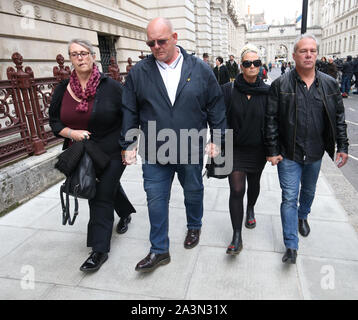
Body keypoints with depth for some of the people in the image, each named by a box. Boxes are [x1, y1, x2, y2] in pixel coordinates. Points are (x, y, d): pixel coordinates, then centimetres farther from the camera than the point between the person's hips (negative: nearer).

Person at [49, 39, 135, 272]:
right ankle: (126, 212, 51)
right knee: (110, 185, 22)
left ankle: (100, 250, 6)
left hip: (112, 152, -4)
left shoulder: (111, 86, -10)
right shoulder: (63, 90, 1)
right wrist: (71, 133, -12)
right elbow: (54, 121, 8)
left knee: (102, 197, -5)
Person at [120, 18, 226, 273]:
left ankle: (194, 227, 48)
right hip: (153, 154, 1)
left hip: (191, 151, 0)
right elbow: (130, 111, 3)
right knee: (156, 201, 7)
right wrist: (128, 145, 1)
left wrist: (217, 139, 0)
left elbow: (216, 106, 2)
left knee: (193, 194, 19)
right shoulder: (139, 72, -1)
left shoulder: (200, 69, -2)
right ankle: (159, 251, 25)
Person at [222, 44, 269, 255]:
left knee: (254, 184, 20)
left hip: (258, 149, 2)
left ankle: (250, 210, 52)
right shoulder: (229, 90, -7)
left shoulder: (267, 92, -3)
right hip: (235, 149, -2)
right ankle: (237, 237, 3)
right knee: (236, 190, -7)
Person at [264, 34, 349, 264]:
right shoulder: (281, 85, -8)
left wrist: (342, 147, 4)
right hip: (288, 154, -3)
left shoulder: (330, 84, 2)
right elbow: (271, 120, -8)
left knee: (309, 191, 23)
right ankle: (291, 246, 11)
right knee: (289, 198, -1)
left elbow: (339, 117, 8)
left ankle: (303, 216, 54)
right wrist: (272, 150, -10)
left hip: (315, 153, 4)